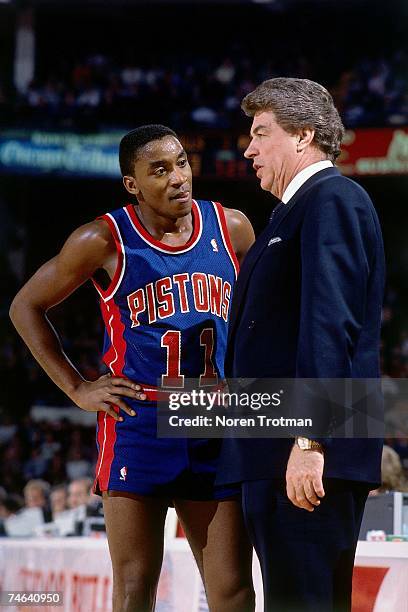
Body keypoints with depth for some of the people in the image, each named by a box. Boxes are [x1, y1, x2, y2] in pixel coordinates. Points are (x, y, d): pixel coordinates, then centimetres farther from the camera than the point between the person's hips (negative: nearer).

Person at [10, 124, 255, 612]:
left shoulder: (230, 228, 3)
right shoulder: (106, 241, -6)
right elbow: (26, 306, 4)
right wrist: (76, 389, -1)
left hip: (217, 426, 3)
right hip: (137, 425, -3)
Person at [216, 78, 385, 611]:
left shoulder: (332, 200, -8)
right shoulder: (303, 208, 23)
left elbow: (330, 324, -18)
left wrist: (309, 441, -24)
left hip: (304, 457, -10)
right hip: (280, 453, 10)